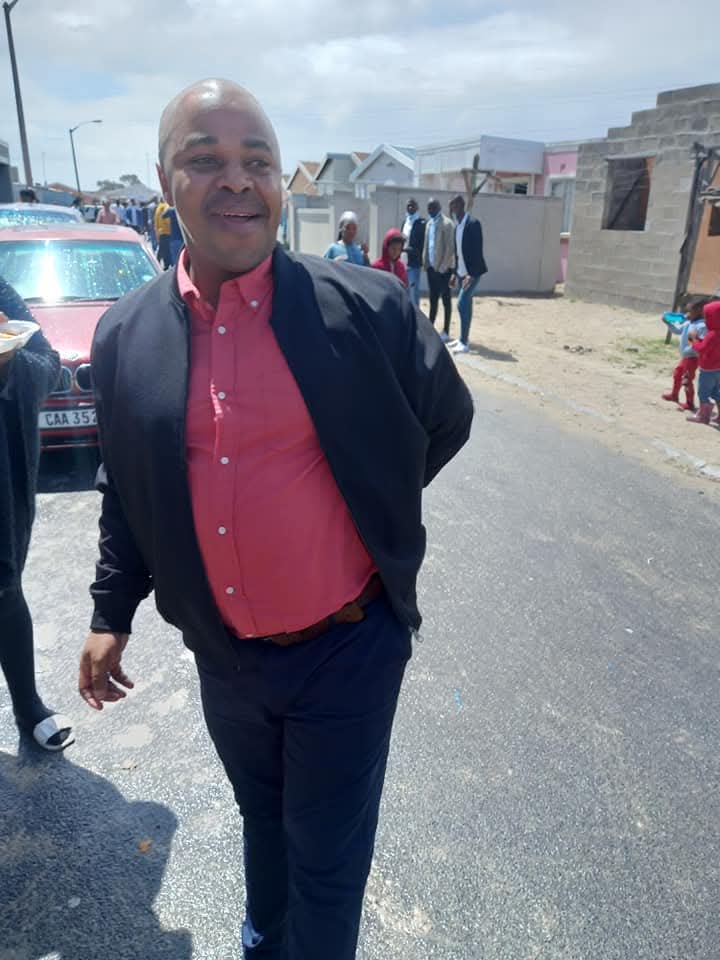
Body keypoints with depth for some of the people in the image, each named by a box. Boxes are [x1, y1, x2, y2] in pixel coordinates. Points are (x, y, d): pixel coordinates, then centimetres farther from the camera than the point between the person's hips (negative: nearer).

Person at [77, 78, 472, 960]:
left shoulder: (368, 309, -15)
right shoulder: (123, 334, -4)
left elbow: (447, 420, 1)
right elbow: (122, 488, 7)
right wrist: (111, 612, 9)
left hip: (346, 653, -3)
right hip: (222, 658, 4)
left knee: (327, 858, 17)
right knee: (262, 820, 30)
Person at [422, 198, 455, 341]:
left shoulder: (447, 224, -11)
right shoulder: (430, 223, 14)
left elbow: (450, 248, -15)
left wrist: (442, 267, -17)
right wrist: (425, 263, 8)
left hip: (443, 268, -7)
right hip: (431, 267, 7)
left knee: (445, 299, -1)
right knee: (433, 298, 11)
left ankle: (446, 332, 4)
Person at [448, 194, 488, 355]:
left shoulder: (473, 223, -15)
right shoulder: (457, 225, 11)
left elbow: (477, 250, -20)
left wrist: (471, 274, -25)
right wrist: (455, 273, 16)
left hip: (472, 272, -8)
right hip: (461, 272, 8)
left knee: (462, 303, -15)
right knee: (464, 304, 13)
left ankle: (464, 343, -11)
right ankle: (463, 338, 22)